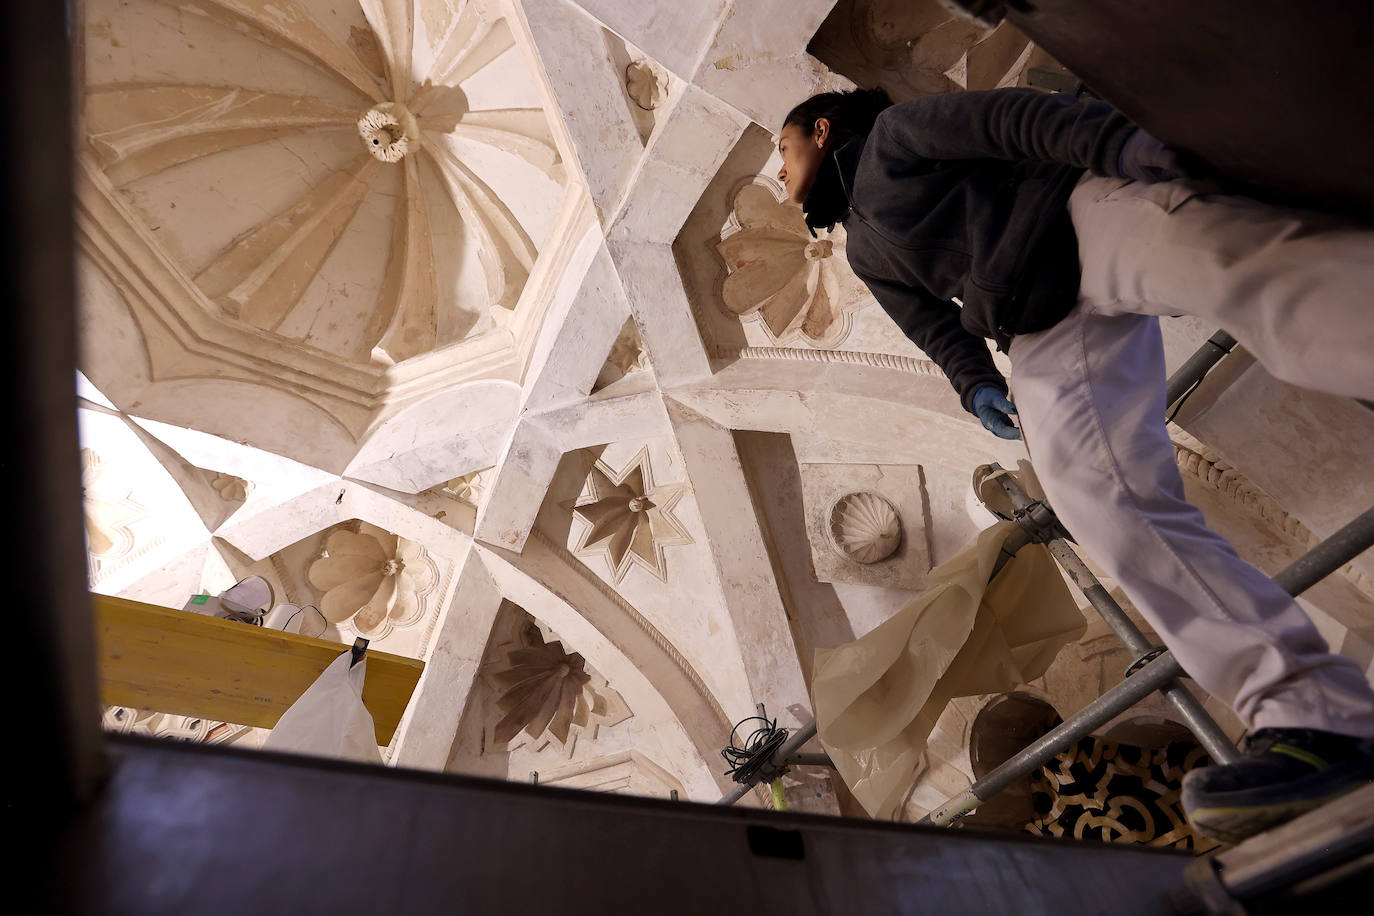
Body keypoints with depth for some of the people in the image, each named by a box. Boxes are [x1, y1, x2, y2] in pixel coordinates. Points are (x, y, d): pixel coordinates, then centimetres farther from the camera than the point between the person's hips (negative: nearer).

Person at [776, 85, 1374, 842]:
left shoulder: (889, 136, 15)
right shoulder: (866, 253, 29)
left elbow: (1000, 118, 0)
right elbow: (935, 323, 24)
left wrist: (1107, 136, -18)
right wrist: (973, 381, 5)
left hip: (1085, 217, -3)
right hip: (1045, 331, 4)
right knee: (1093, 489, -20)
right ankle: (1312, 713, -24)